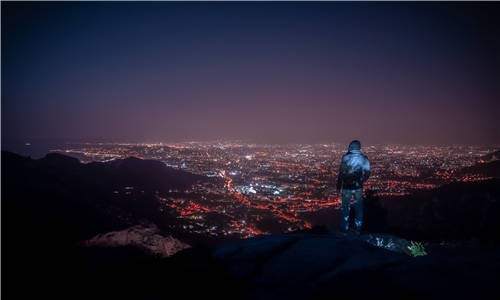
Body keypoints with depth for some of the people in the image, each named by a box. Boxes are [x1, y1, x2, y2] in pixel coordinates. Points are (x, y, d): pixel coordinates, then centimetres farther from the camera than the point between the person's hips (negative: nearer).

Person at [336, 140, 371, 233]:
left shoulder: (346, 157, -10)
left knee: (345, 207, 11)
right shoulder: (363, 158, -4)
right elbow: (367, 173, 0)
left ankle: (345, 228, 16)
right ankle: (358, 228, 21)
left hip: (347, 187, -2)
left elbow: (341, 173, -11)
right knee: (358, 208, 15)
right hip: (358, 187, 2)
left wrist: (338, 186, -3)